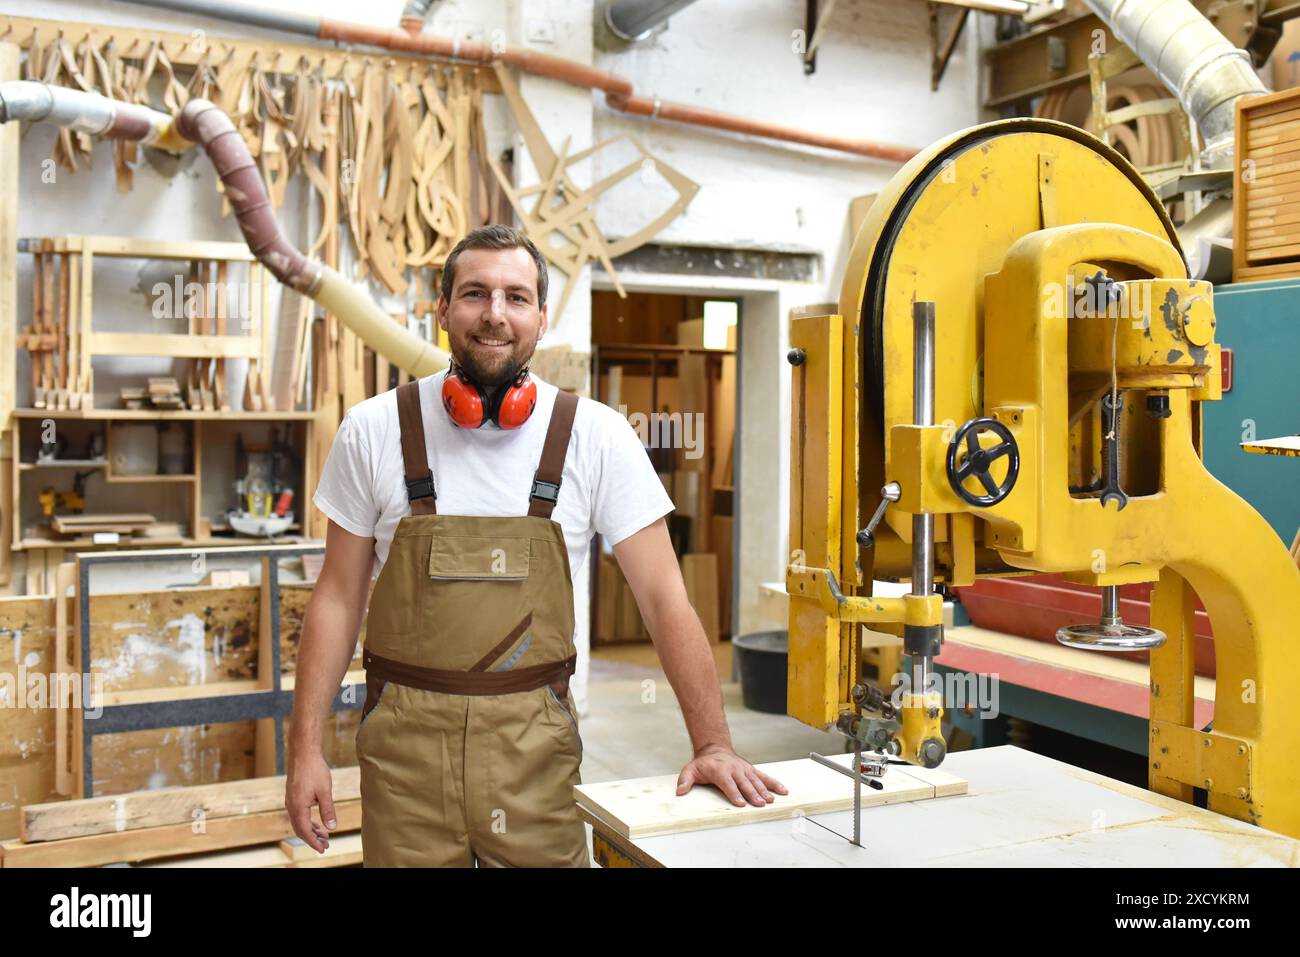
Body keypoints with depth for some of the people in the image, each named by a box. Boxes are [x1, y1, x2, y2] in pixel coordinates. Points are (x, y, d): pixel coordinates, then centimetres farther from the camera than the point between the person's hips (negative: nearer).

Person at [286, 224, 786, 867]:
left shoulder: (597, 436, -6)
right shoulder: (373, 430, -3)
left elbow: (662, 596, -5)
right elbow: (339, 596, 3)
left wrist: (712, 744, -9)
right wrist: (305, 747, -1)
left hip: (536, 743, 0)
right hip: (406, 739, 1)